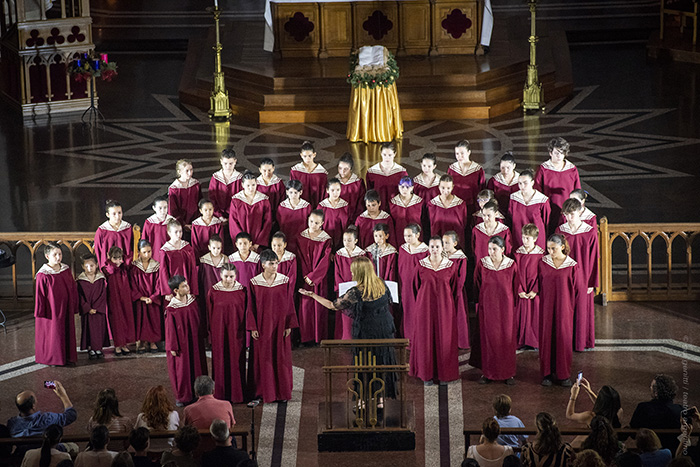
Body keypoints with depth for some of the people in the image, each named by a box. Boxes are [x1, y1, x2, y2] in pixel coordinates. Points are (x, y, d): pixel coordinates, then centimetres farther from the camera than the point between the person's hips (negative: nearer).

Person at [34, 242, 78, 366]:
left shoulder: (66, 270, 3)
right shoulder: (43, 275, -14)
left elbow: (73, 289, 9)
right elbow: (39, 295, -10)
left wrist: (74, 307, 8)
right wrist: (40, 311, -10)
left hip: (66, 309, 5)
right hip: (52, 310, -5)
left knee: (67, 332, 11)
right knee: (53, 333, 3)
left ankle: (67, 356, 22)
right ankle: (52, 358, 15)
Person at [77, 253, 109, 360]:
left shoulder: (101, 279, -1)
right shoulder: (80, 281, -5)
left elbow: (103, 295, -3)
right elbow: (81, 298, -6)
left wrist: (97, 308, -12)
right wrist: (88, 309, -15)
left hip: (99, 310, 2)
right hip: (86, 311, -1)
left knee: (100, 329, 5)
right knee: (89, 330, 2)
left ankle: (98, 349, 17)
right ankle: (90, 350, 11)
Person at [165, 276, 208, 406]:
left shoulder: (192, 300, -2)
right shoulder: (171, 309, -19)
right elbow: (171, 329, -13)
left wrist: (201, 336, 13)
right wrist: (173, 347, -11)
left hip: (195, 341, 6)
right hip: (181, 344, -6)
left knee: (196, 366, 13)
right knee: (181, 369, 5)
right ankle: (181, 396, 20)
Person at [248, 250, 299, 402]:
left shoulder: (285, 281, -1)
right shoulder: (254, 283, -3)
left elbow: (289, 305, 2)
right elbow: (251, 307, -1)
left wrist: (289, 326, -2)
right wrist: (252, 328, -5)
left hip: (280, 326, 1)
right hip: (262, 327, -1)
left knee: (281, 359, 5)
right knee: (264, 359, 3)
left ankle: (282, 392, 14)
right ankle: (266, 393, 11)